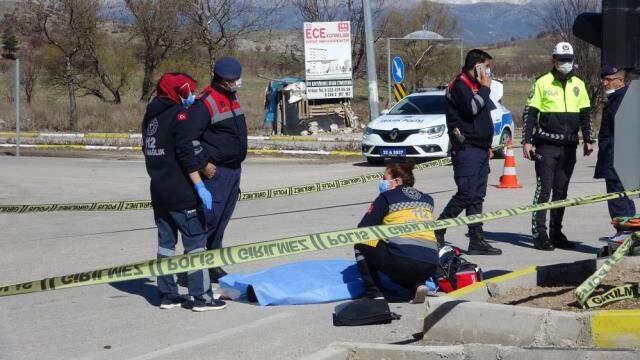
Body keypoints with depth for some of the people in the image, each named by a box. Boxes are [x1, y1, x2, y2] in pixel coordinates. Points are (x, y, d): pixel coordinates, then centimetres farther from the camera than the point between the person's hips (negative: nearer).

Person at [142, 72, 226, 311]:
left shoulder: (151, 116, 13)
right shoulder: (178, 114, -12)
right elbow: (185, 153, -19)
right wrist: (199, 186, -19)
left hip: (159, 190, 8)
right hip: (181, 192, -8)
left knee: (166, 240, 12)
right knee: (196, 240, -4)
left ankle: (167, 294, 14)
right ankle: (201, 296, -5)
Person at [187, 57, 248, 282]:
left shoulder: (232, 97, 13)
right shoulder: (206, 103, -17)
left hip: (233, 169, 9)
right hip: (215, 171, -9)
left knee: (221, 222, 14)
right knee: (208, 220, -11)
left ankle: (213, 266, 22)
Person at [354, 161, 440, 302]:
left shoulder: (386, 197, 6)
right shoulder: (427, 200, 21)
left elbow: (362, 230, 8)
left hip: (402, 261, -6)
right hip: (429, 267, 6)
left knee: (361, 244, 18)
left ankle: (374, 293, 7)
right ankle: (417, 286, 10)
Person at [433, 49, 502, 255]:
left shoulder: (475, 85, 21)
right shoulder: (459, 85, -9)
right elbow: (471, 109, -25)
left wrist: (487, 146, 24)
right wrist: (485, 88, -12)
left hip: (479, 150, 10)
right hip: (466, 150, -10)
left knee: (476, 197, 7)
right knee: (466, 194, -14)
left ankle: (477, 241, 6)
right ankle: (437, 231, -5)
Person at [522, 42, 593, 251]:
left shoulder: (578, 85, 12)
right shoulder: (543, 83, -2)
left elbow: (585, 114, 18)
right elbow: (530, 113, -2)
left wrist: (588, 140, 11)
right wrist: (527, 141, -8)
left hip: (569, 146, 5)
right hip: (546, 145, -5)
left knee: (561, 191, 9)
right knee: (544, 190, -7)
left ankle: (556, 233, 15)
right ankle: (539, 234, -5)